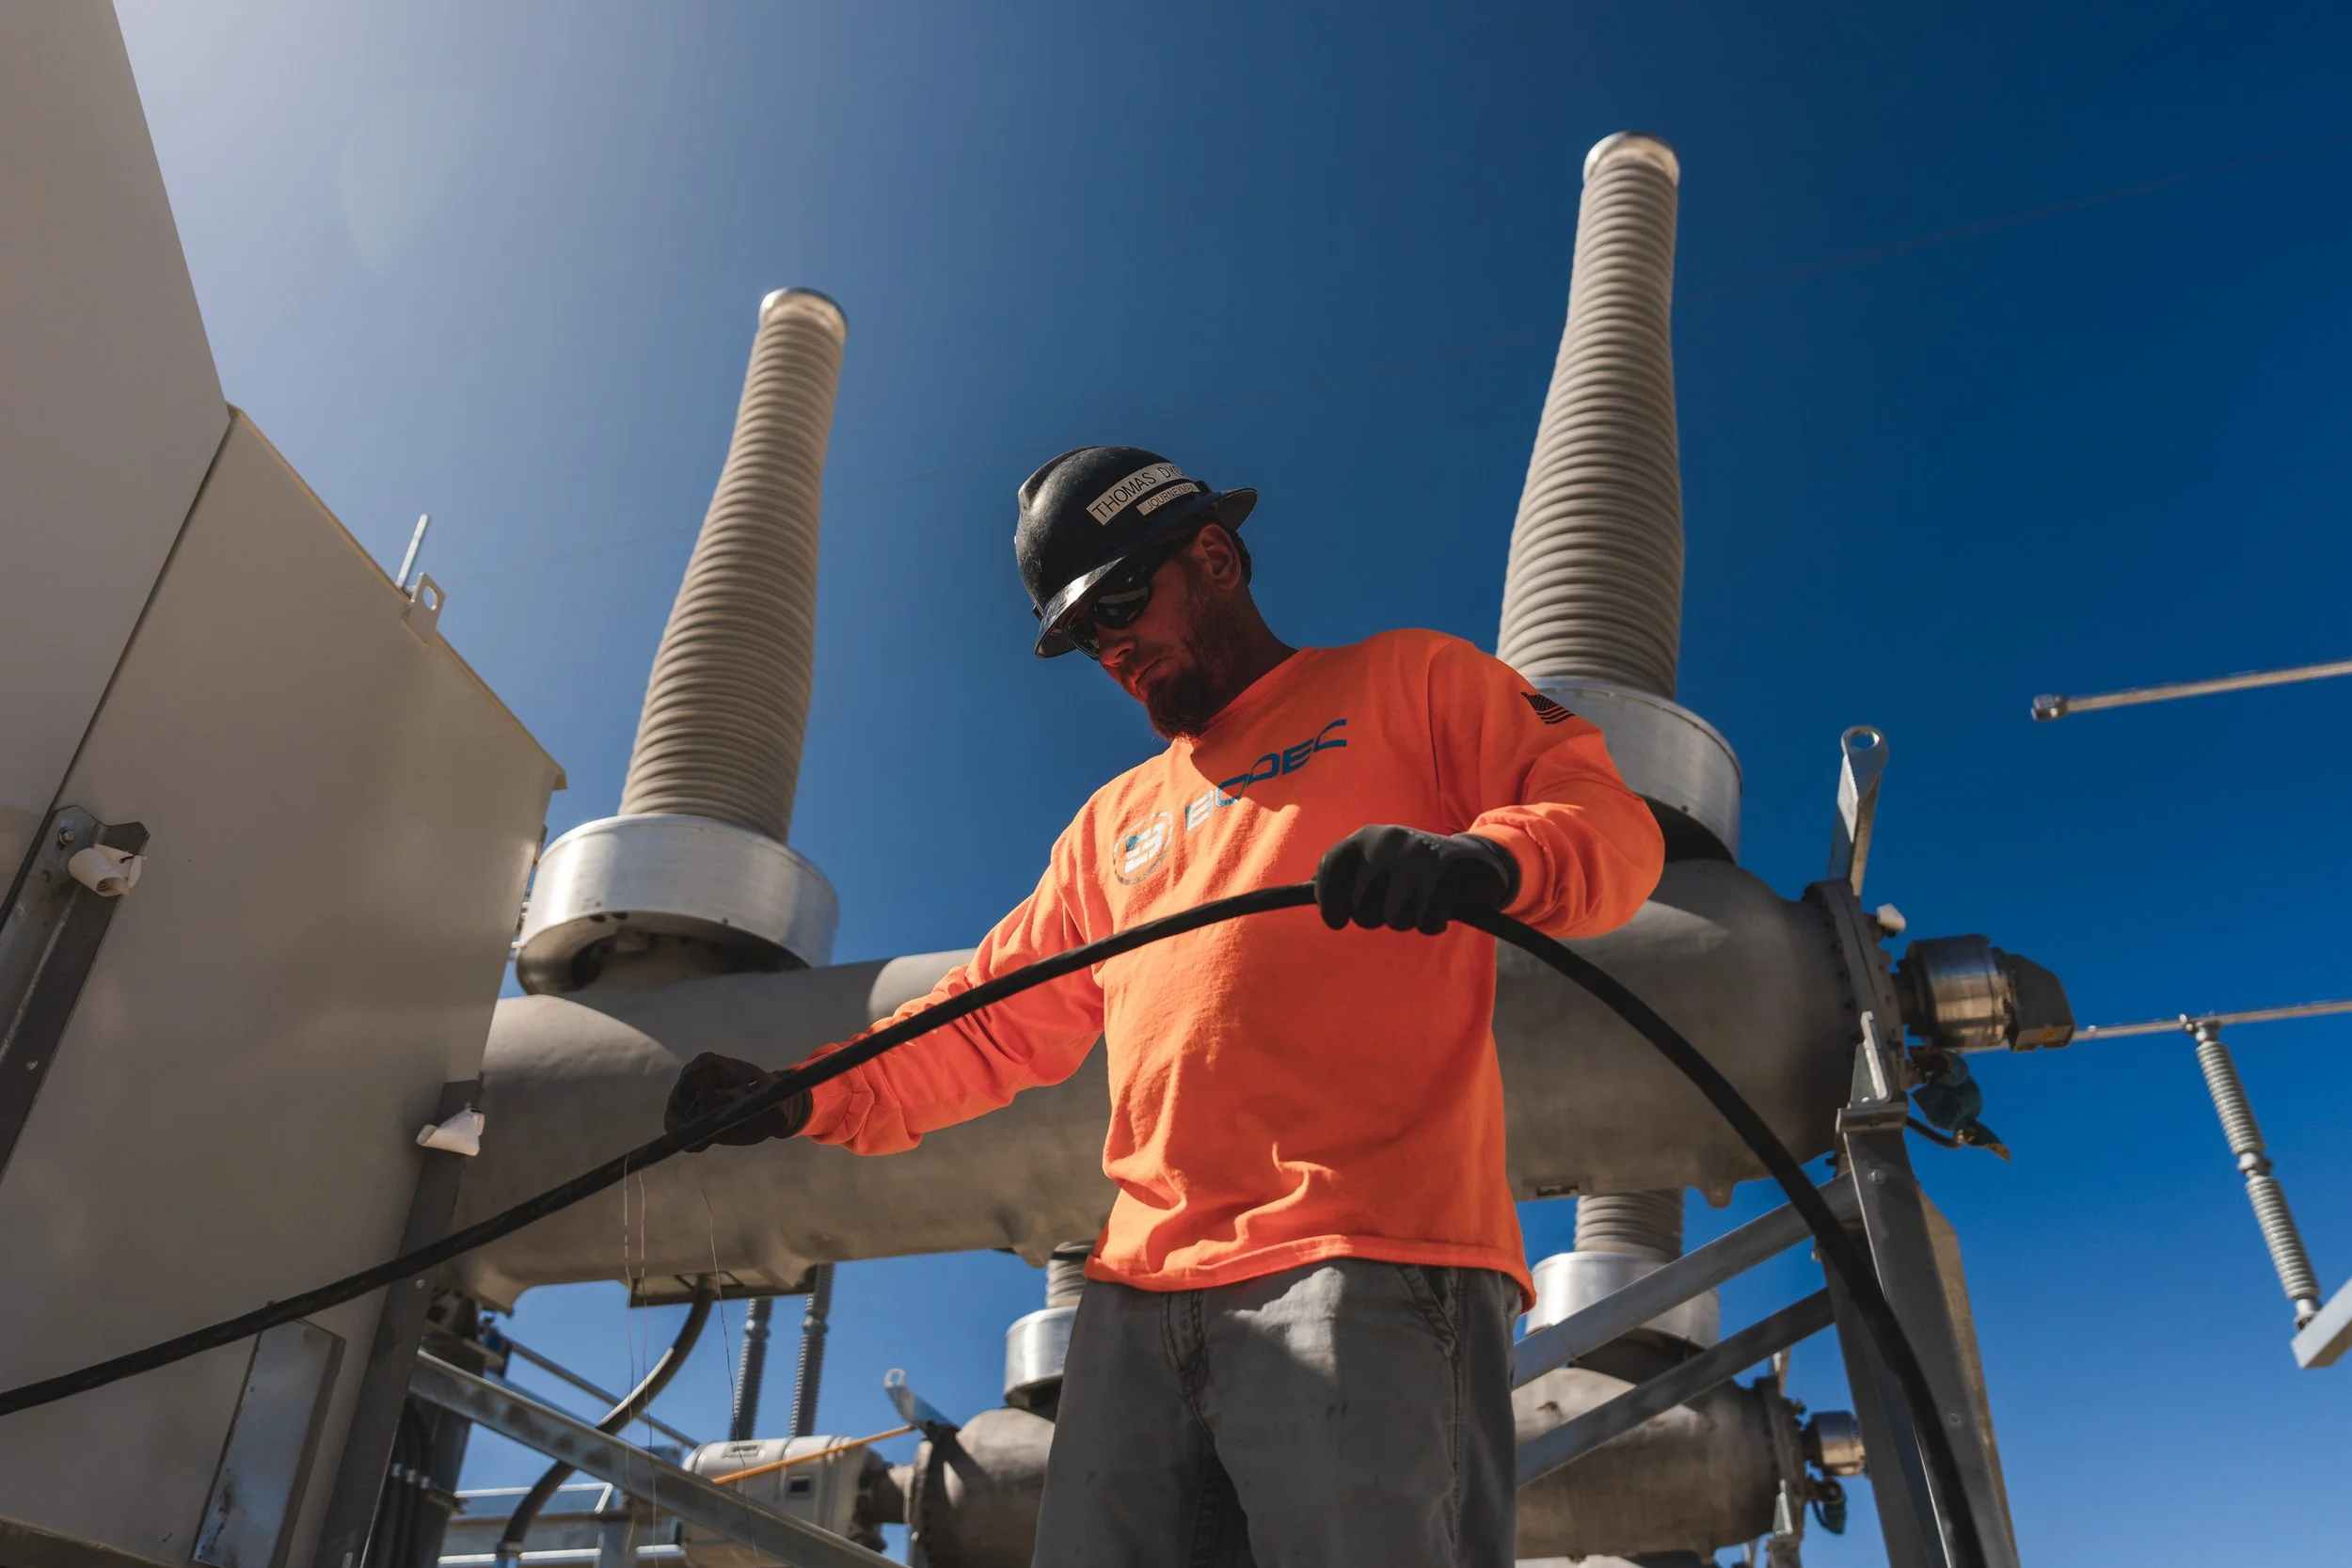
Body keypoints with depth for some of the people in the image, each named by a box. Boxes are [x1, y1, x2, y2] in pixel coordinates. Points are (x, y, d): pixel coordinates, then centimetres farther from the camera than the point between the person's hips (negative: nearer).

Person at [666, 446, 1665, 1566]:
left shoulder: (1407, 683, 14)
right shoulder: (1114, 822, 30)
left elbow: (1609, 821, 2)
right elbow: (996, 1025, 26)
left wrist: (1488, 860, -21)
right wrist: (809, 1100, 11)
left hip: (1365, 1267, -5)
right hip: (1141, 1298, 6)